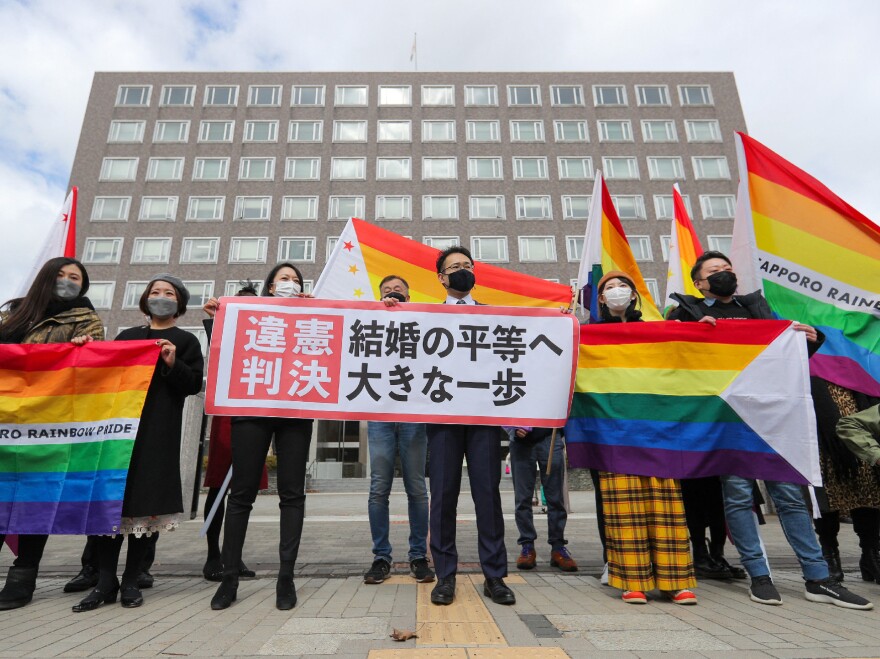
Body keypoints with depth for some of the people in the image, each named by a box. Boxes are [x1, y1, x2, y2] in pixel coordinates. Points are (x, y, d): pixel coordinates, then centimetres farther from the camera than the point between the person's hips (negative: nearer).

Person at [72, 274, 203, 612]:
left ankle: (131, 581, 11)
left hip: (158, 431, -3)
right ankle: (105, 583, 9)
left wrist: (173, 364, -14)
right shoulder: (126, 336, 22)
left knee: (146, 501, -2)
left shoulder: (186, 341, 10)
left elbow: (194, 384, 1)